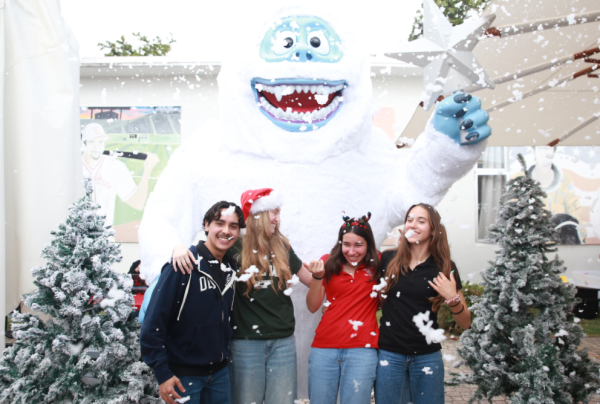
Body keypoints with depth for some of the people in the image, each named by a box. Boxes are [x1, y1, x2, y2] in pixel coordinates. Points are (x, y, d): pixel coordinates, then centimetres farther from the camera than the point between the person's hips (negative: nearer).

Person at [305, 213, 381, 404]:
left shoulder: (377, 264, 1)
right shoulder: (328, 262, 3)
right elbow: (312, 307, 3)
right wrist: (317, 277, -13)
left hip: (362, 350, -1)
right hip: (324, 347, 2)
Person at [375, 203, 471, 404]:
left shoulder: (445, 267, -3)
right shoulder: (388, 259, -3)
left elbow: (465, 324, -1)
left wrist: (453, 298, -17)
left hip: (427, 356, 0)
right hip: (389, 354, 0)